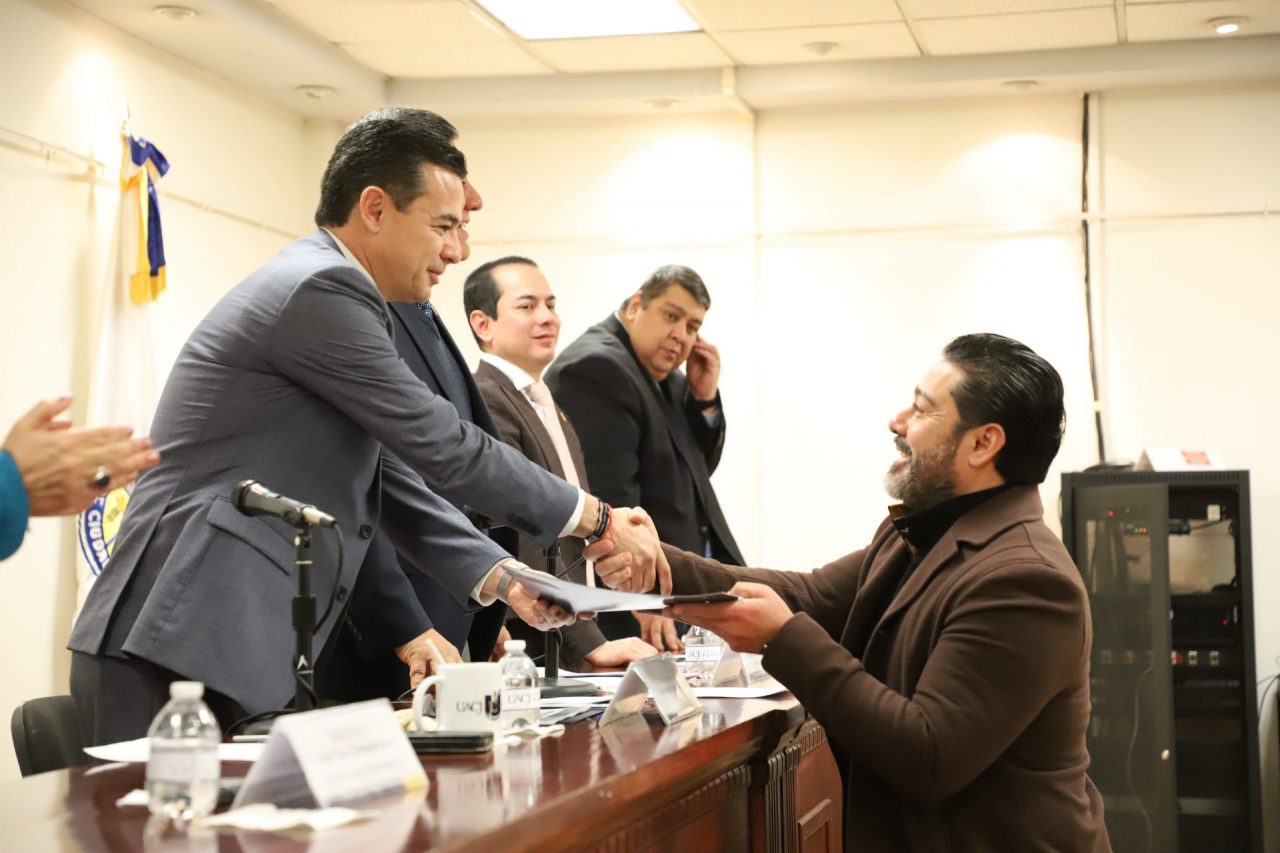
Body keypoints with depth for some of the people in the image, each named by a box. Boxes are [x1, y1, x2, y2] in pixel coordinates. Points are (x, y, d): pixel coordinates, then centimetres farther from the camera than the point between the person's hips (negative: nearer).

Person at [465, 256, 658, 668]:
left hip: (570, 648, 9)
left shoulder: (551, 409, 18)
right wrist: (591, 644, -23)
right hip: (520, 651, -9)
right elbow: (522, 543, -21)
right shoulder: (485, 401, -14)